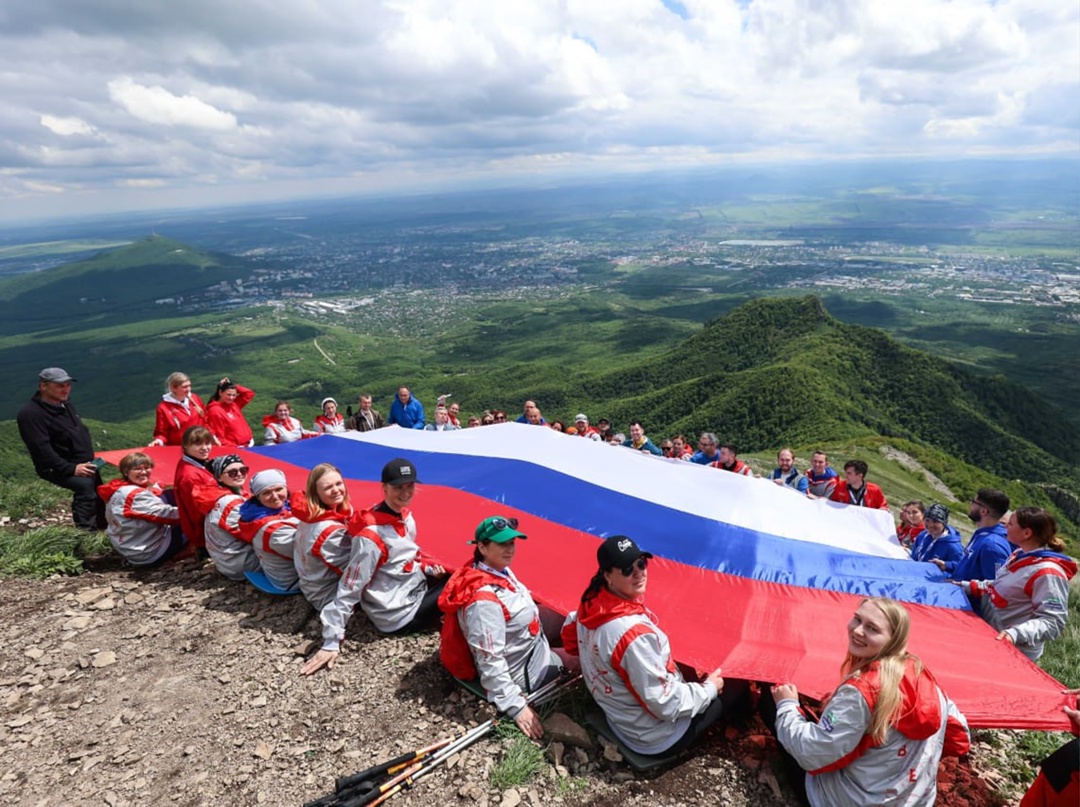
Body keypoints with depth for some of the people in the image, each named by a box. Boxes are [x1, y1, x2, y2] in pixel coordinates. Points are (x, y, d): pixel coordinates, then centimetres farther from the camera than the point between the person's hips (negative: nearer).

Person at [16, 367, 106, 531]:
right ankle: (85, 531, -30)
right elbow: (42, 450, -23)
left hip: (82, 465, 9)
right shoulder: (30, 414, -15)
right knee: (85, 484, -32)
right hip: (57, 469, -9)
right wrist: (70, 469, -27)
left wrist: (90, 461, 9)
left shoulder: (65, 405, 13)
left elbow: (82, 434, 22)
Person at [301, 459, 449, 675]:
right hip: (399, 615, -8)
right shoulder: (371, 535, -26)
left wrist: (427, 567, -1)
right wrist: (332, 642, -22)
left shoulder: (405, 515, 0)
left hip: (416, 587, 8)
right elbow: (349, 589, -23)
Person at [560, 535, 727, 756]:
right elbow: (665, 706, -28)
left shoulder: (592, 604, -12)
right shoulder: (634, 634, -37)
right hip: (655, 738, -7)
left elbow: (570, 638, 10)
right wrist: (709, 688, -13)